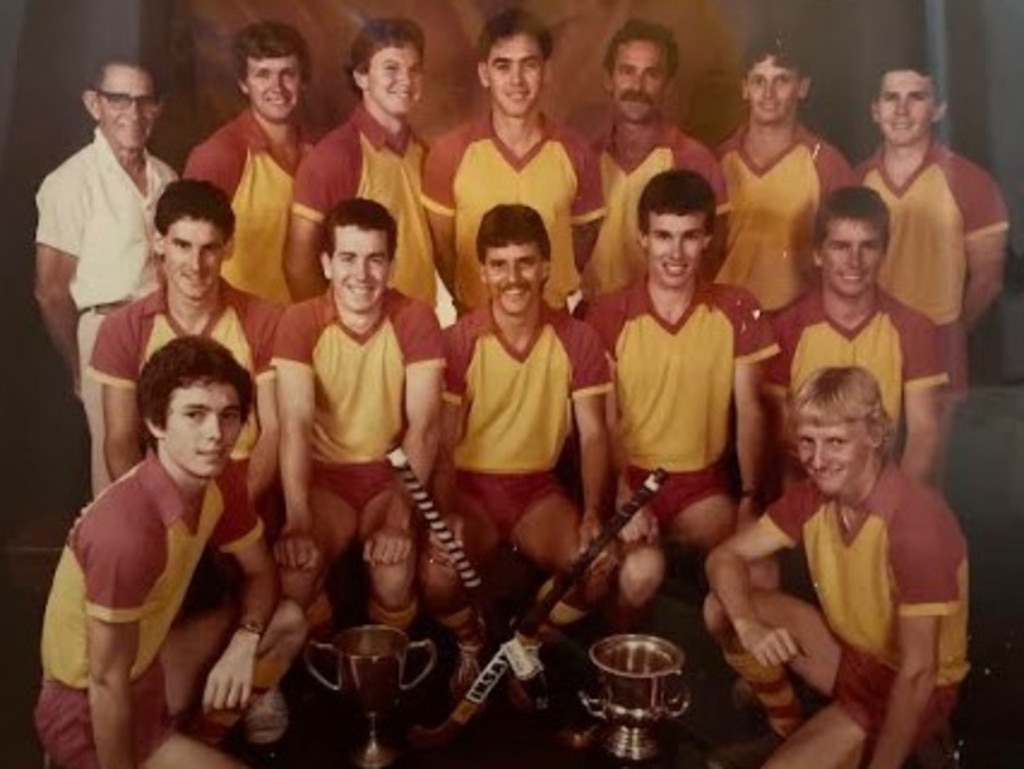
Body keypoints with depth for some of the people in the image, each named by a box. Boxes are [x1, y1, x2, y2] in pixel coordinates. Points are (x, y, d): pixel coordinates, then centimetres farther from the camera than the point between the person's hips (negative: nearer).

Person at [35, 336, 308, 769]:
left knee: (288, 621, 5)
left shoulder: (218, 481, -9)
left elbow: (261, 573, 5)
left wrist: (244, 644, -13)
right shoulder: (126, 529, -34)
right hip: (88, 708, -8)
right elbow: (109, 682, -26)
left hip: (150, 660, 8)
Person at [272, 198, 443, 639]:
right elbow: (296, 426, -20)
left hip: (392, 475, 0)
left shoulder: (416, 320, -10)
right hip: (325, 478, 1)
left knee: (395, 573, -27)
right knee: (294, 573, -24)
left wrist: (399, 519, -27)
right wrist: (299, 523, -32)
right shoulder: (300, 322, -11)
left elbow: (423, 427, -16)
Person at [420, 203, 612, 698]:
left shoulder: (577, 339, -4)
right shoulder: (457, 342, -9)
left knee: (596, 569, -25)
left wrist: (592, 514, -20)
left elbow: (593, 434, -4)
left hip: (539, 489, 2)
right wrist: (445, 514, -24)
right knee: (436, 577, -29)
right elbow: (443, 442, -8)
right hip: (470, 487, -1)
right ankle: (471, 644, 10)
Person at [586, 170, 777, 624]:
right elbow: (602, 422, -6)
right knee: (642, 569, -29)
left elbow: (749, 411, 2)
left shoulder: (736, 310, 0)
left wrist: (750, 497, -9)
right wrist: (625, 498, -20)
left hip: (703, 484, 2)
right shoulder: (609, 315, -5)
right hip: (630, 477, -2)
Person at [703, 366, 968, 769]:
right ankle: (787, 732, 12)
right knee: (721, 607, -8)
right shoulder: (813, 496, -10)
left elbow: (917, 671, -28)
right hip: (851, 653, 7)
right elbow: (725, 557, -7)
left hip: (910, 688, -7)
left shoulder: (915, 521, -31)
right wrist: (748, 626, -27)